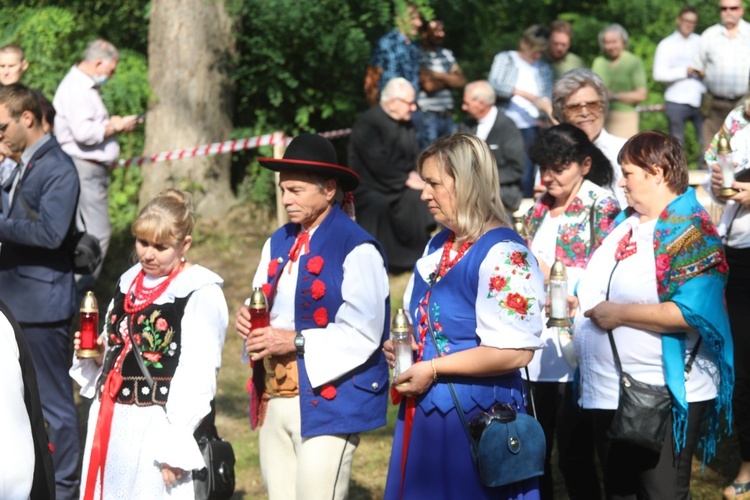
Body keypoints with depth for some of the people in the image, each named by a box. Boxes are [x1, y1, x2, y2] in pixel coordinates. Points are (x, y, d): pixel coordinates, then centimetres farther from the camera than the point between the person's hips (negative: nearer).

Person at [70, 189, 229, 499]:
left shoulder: (201, 294, -9)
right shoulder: (128, 283, 15)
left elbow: (197, 376, -14)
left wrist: (176, 448, -17)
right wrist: (98, 355, 4)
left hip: (157, 427, -7)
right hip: (109, 424, 7)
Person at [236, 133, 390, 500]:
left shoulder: (356, 249, -10)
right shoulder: (278, 244, 14)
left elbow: (363, 334, -17)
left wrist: (296, 342, -19)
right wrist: (248, 320, -2)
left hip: (328, 401, -7)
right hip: (273, 399, 7)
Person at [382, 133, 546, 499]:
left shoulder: (504, 255, -16)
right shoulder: (438, 247, 13)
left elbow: (514, 351, -23)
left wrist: (433, 368, -19)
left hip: (475, 417, -9)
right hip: (424, 411, 9)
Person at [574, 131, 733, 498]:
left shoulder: (690, 231, -14)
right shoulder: (624, 223, 12)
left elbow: (693, 312, -26)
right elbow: (599, 286, 26)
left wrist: (620, 313, -21)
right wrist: (580, 303, 4)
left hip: (663, 398, -8)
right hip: (606, 392, 9)